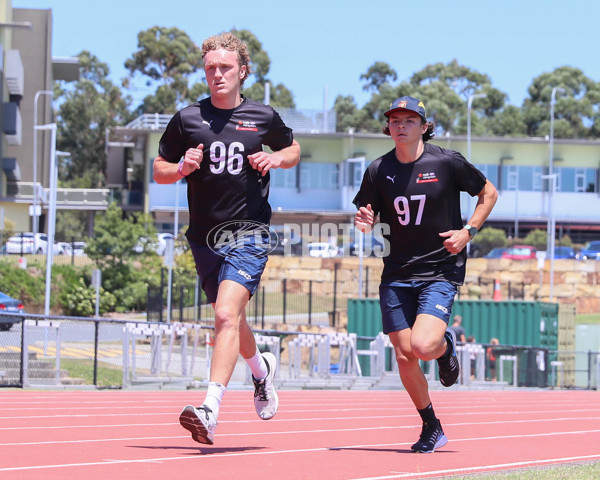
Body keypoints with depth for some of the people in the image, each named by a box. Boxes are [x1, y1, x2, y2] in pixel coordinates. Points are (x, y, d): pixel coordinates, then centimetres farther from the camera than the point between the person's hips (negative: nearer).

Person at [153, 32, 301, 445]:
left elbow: (294, 148, 21)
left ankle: (210, 411, -30)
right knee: (229, 319, 17)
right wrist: (181, 168, -11)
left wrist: (276, 158, -1)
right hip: (205, 236, 4)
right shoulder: (187, 119, 4)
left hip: (249, 232, -4)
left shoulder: (264, 117, 3)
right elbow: (159, 170, 11)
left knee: (227, 315, -21)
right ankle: (262, 369, 50)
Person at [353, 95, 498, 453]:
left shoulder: (447, 162, -7)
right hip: (397, 273, 4)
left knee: (422, 345, -22)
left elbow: (489, 192, 6)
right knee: (404, 354, 1)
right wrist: (365, 224, -14)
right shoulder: (378, 171, 1)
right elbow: (366, 217, 11)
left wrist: (468, 231, -6)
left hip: (441, 271, -4)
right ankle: (432, 428, 21)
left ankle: (446, 345, 16)